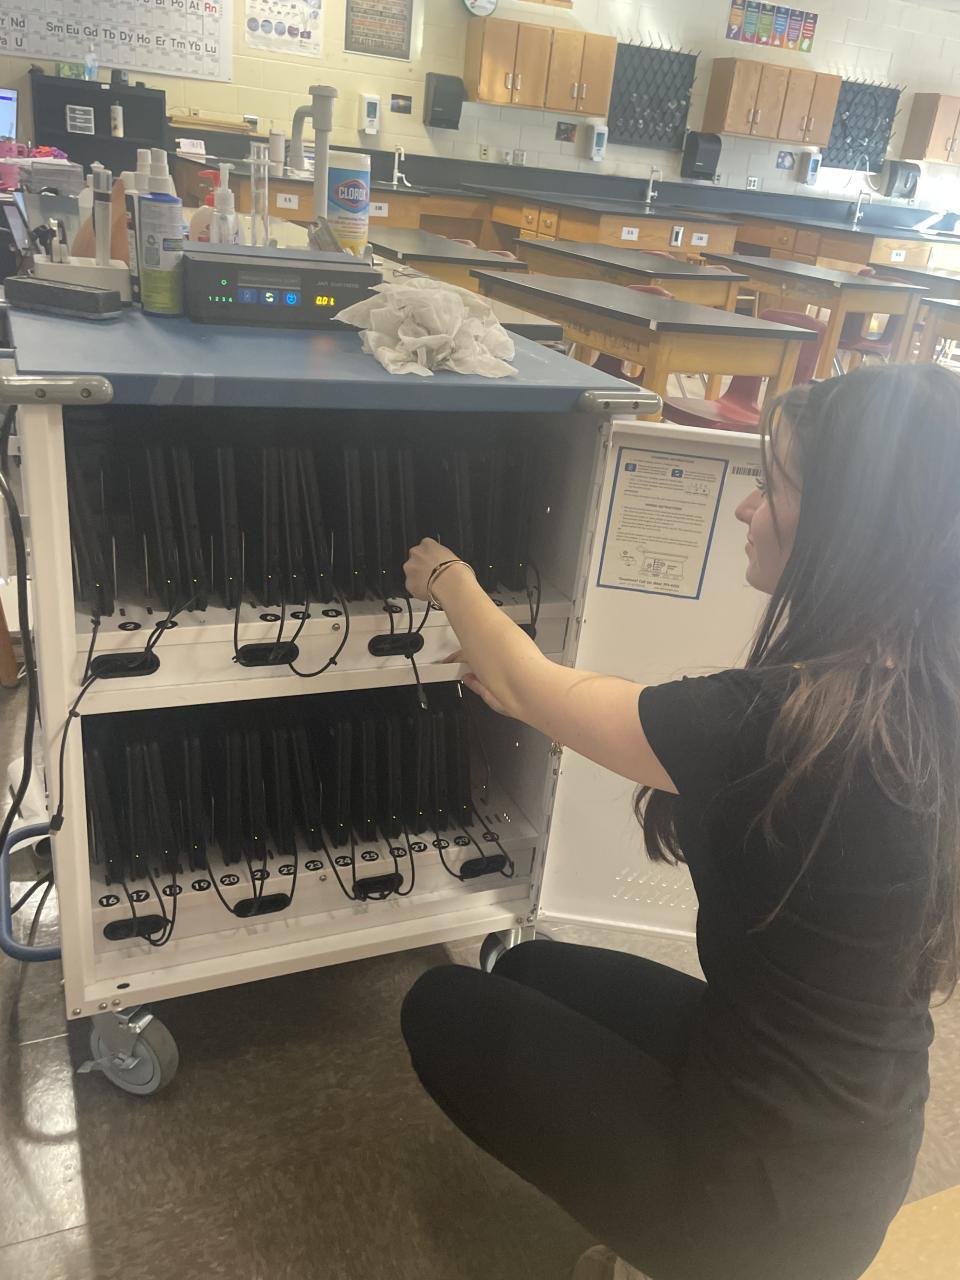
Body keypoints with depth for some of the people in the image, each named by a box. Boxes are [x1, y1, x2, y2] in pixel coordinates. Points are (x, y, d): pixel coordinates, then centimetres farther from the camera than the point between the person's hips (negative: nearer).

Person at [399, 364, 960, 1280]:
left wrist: (454, 587, 3)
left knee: (443, 1011, 8)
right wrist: (529, 693, 12)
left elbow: (531, 693, -15)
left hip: (775, 1176, -8)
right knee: (532, 970, 22)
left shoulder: (790, 717, -32)